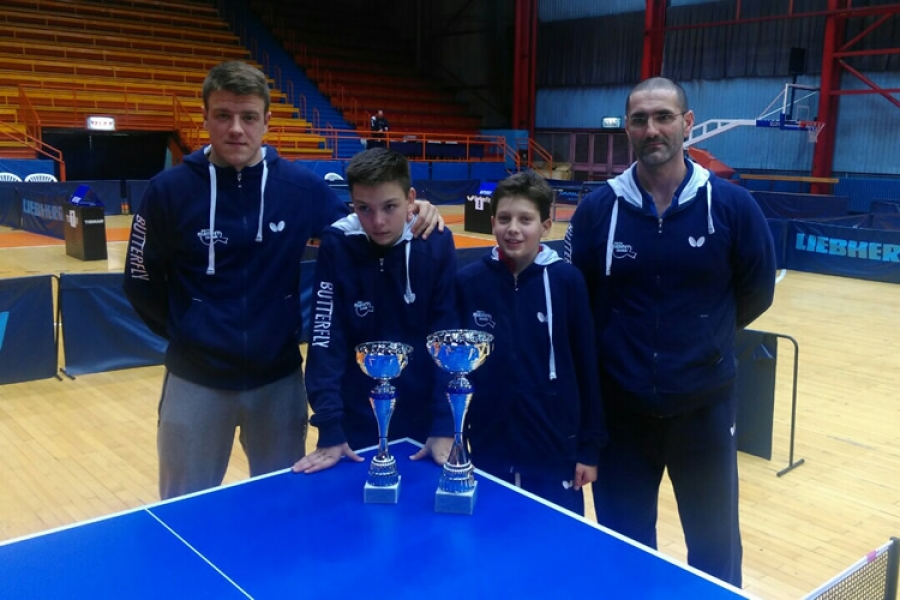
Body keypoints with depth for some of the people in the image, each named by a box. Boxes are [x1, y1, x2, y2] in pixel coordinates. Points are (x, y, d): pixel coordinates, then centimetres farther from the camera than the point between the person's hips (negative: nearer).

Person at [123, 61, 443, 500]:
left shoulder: (300, 186, -6)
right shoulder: (169, 190, -9)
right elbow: (141, 282, 1)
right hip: (196, 381, -1)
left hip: (279, 378, 2)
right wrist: (187, 334, 1)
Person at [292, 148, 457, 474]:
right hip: (356, 420, 0)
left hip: (423, 419, 1)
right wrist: (330, 429, -18)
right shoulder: (336, 246, -13)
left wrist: (445, 426, -13)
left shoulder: (436, 245, -11)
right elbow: (326, 341, -13)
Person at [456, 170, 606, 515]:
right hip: (488, 450, 1)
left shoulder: (566, 281, -7)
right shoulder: (468, 282, -4)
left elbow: (586, 366, -3)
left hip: (555, 449, -1)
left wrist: (589, 447, -1)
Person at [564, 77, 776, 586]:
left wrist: (702, 336, 10)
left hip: (705, 404, 0)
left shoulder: (732, 205, -6)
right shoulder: (597, 209, -5)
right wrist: (618, 345, 2)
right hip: (621, 406, 1)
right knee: (623, 551, 16)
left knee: (716, 546, 15)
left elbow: (757, 291, 6)